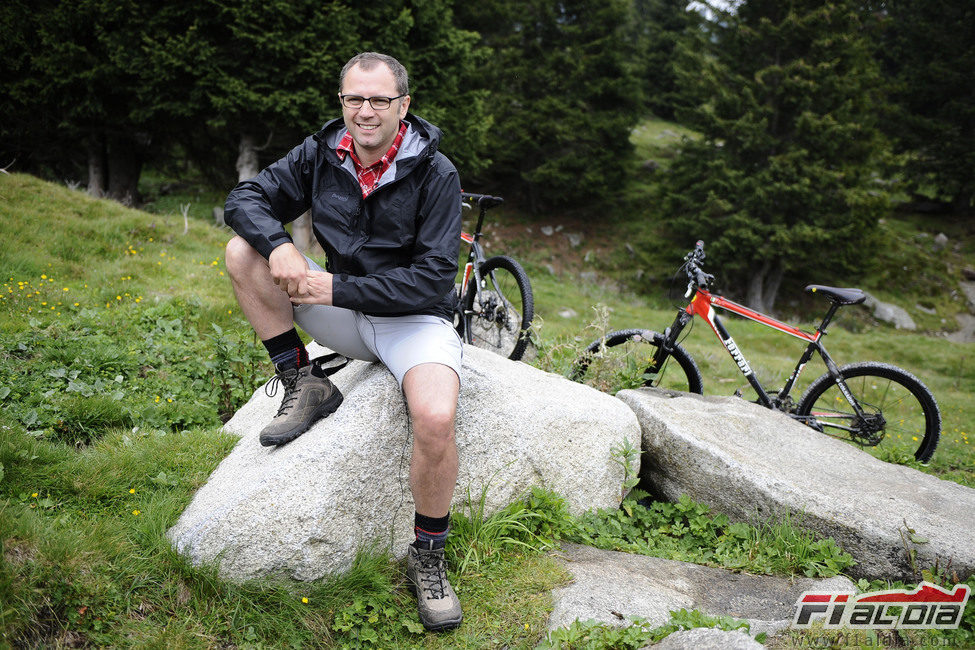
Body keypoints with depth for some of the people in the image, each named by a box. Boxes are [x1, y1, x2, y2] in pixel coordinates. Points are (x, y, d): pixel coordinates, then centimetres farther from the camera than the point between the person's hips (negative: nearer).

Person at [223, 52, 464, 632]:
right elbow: (246, 198, 2)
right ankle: (304, 387, -2)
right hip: (343, 318, 5)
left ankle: (429, 557, -7)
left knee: (436, 419, -34)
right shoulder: (322, 153, -1)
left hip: (415, 319, -4)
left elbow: (434, 279, -20)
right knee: (243, 253, -11)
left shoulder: (436, 174, -14)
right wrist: (279, 244, -21)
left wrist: (337, 289, -23)